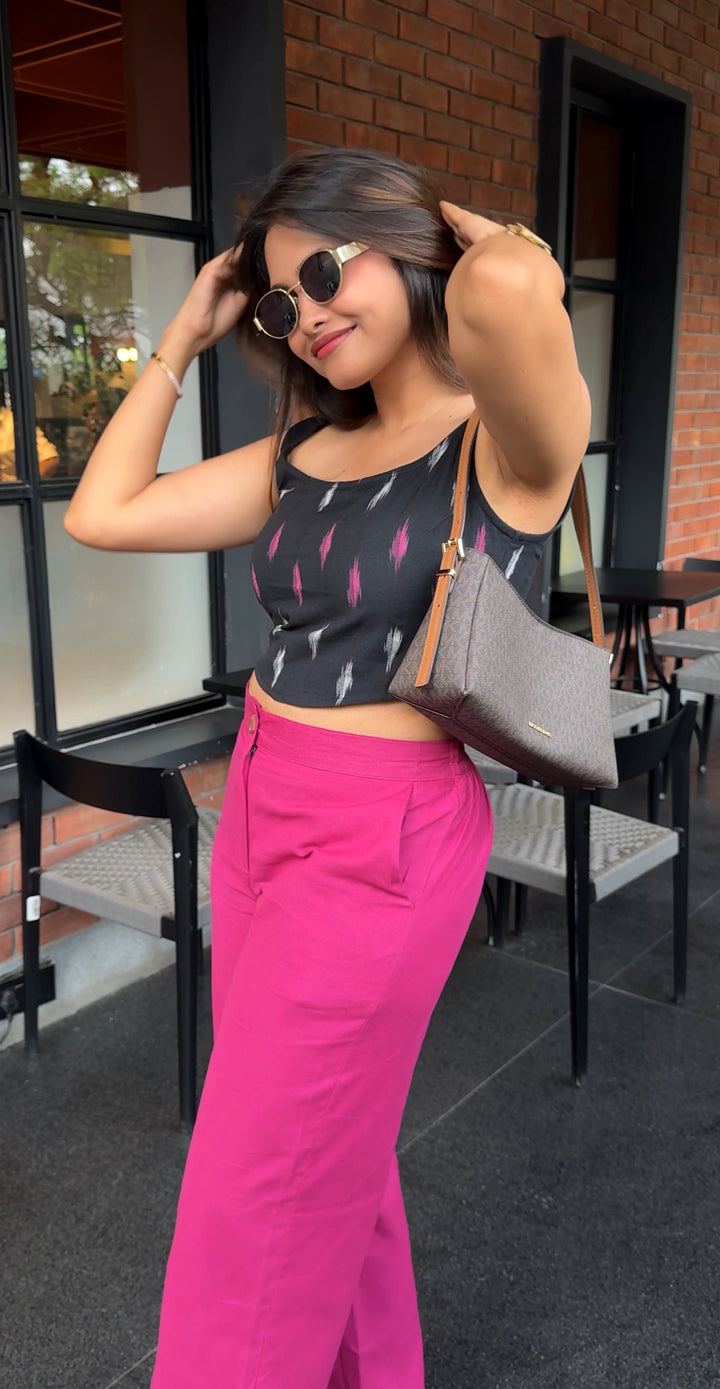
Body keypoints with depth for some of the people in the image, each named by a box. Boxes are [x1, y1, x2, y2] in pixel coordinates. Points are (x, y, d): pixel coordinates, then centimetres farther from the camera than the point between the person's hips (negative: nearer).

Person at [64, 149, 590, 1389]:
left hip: (382, 841, -7)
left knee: (256, 1211, 5)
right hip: (257, 812, 7)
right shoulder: (306, 452, 8)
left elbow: (515, 285, -35)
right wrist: (185, 337, 9)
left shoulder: (508, 440, -12)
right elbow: (102, 513, 6)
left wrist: (467, 236, -11)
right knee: (330, 1158, 23)